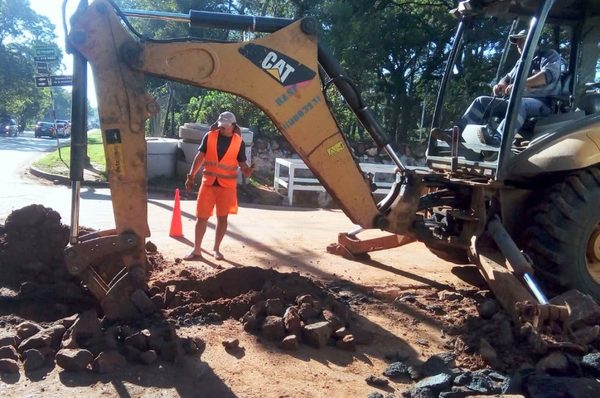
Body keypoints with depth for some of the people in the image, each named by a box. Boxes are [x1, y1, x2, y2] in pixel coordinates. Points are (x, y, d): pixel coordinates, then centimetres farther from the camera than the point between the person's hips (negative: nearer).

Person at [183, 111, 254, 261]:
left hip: (227, 185, 0)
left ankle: (216, 249, 23)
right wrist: (191, 176, -2)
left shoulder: (239, 142, -3)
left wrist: (247, 171, -21)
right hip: (208, 182, 1)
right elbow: (200, 157, 2)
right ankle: (196, 251, 10)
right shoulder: (210, 136, -1)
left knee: (222, 217, 8)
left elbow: (242, 163, 2)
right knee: (201, 217, 1)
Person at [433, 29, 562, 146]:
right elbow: (508, 78, 23)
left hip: (542, 104, -7)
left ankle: (497, 139, -66)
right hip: (516, 102, 7)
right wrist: (501, 85, -4)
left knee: (519, 103, -41)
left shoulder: (550, 55, 5)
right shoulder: (521, 62, 29)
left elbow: (548, 75, -15)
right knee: (482, 101, -5)